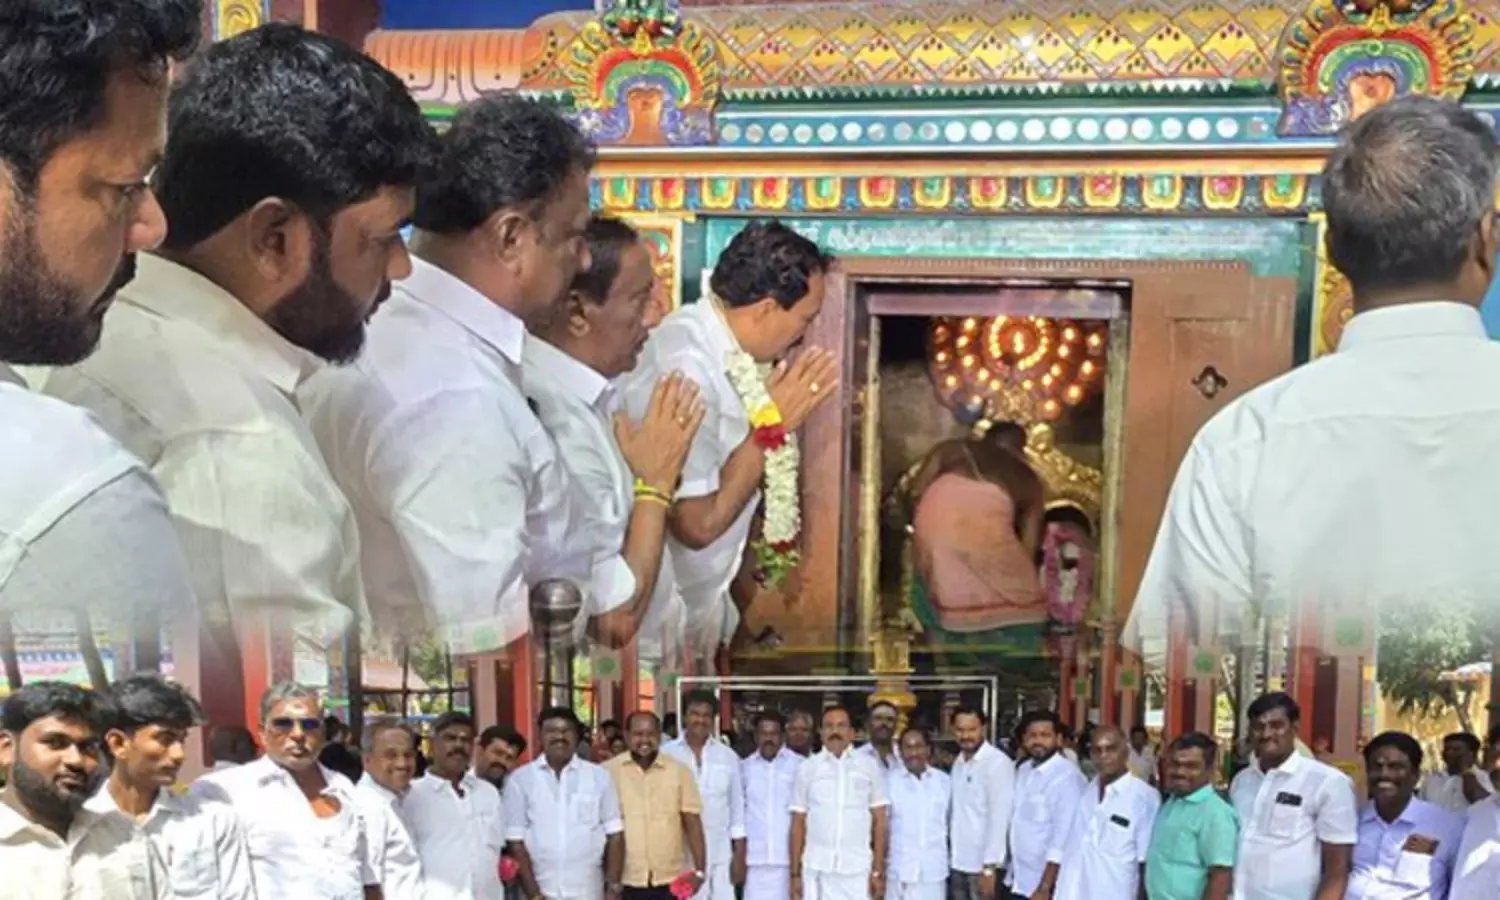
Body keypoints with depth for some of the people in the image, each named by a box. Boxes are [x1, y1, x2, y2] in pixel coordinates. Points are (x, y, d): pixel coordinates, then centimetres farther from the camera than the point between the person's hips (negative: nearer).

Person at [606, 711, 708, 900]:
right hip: (625, 882, 0)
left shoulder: (678, 771, 1)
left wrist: (700, 870, -5)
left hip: (670, 880, 1)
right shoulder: (609, 772, -2)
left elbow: (692, 822, 2)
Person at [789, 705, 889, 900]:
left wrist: (878, 870, 0)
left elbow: (880, 821, 5)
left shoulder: (869, 766, 4)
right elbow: (798, 824, 7)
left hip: (858, 870, 0)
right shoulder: (807, 768, 5)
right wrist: (795, 873, 3)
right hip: (817, 870, 1)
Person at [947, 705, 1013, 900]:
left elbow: (1000, 817, -16)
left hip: (983, 864, -7)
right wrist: (950, 856, 8)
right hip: (958, 862, 7)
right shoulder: (958, 763, 11)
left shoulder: (998, 763, -12)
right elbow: (957, 814, 12)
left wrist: (989, 867, -19)